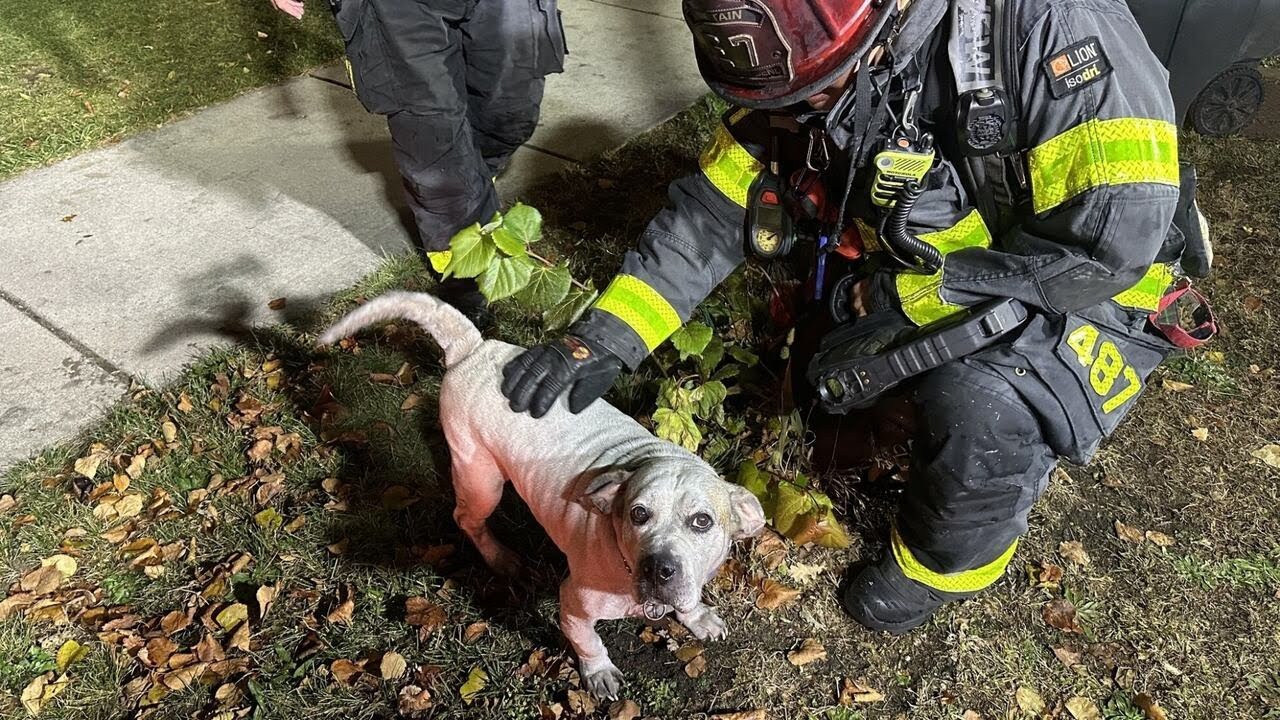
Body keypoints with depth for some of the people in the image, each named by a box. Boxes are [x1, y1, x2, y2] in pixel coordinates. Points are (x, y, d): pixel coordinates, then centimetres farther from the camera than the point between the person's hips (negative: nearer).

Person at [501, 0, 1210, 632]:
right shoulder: (804, 67, -13)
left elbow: (1111, 237, -31)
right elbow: (711, 212, -9)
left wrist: (906, 296, -24)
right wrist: (601, 339, -18)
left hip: (1079, 291, -5)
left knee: (981, 411, -29)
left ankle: (943, 562, 2)